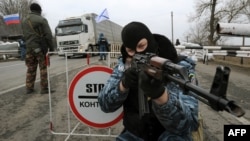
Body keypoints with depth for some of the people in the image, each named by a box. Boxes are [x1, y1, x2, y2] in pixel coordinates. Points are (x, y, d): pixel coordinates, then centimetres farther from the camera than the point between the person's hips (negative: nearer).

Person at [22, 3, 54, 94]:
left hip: (29, 48, 6)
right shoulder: (41, 20, -7)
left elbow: (24, 35, 14)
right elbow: (48, 35, -12)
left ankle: (29, 88, 18)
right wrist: (51, 47, -5)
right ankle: (44, 88, 1)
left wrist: (28, 45, 16)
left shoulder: (24, 21, 14)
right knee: (43, 68, -1)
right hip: (40, 48, -6)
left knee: (30, 69, 13)